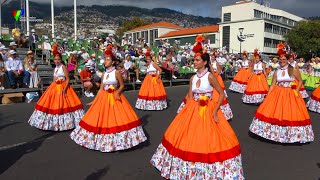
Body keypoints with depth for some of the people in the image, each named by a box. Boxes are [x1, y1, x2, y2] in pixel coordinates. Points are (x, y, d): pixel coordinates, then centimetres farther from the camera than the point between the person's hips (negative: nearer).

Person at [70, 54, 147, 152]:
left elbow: (122, 85, -1)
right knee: (102, 119, 7)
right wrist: (94, 100, 8)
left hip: (115, 98, -5)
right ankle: (104, 140, 22)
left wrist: (117, 92, -19)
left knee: (118, 118, -3)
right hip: (104, 98, 5)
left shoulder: (116, 72, -6)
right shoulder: (104, 74, 8)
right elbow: (101, 89, 10)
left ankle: (117, 141, 14)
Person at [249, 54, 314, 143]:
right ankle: (275, 132, 19)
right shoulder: (277, 72, 4)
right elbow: (272, 85, 5)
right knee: (275, 112, 3)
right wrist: (267, 96, 0)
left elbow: (300, 81, 5)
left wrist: (297, 90, -10)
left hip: (291, 95, -2)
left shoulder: (293, 70, -3)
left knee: (292, 114, 1)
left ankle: (290, 134, 19)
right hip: (278, 94, 2)